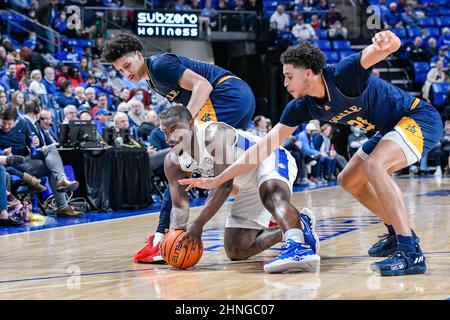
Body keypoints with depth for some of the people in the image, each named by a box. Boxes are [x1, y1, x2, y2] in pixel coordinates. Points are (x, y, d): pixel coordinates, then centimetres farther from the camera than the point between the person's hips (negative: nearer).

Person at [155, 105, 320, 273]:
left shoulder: (214, 134, -30)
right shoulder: (172, 162, -7)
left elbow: (224, 184, -34)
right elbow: (179, 205, -3)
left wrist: (198, 223, -40)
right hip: (249, 188, 9)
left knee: (271, 194, -44)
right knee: (236, 251, 5)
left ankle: (299, 248, -62)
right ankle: (299, 226, 17)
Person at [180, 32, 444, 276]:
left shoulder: (343, 76, -27)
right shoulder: (302, 106, -4)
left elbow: (372, 53, -47)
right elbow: (266, 146, -3)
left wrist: (387, 43, -73)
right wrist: (217, 180, -6)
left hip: (420, 118, -10)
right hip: (391, 129, 10)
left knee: (374, 166, -31)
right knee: (349, 180, 17)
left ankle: (411, 252, -32)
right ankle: (398, 234, 32)